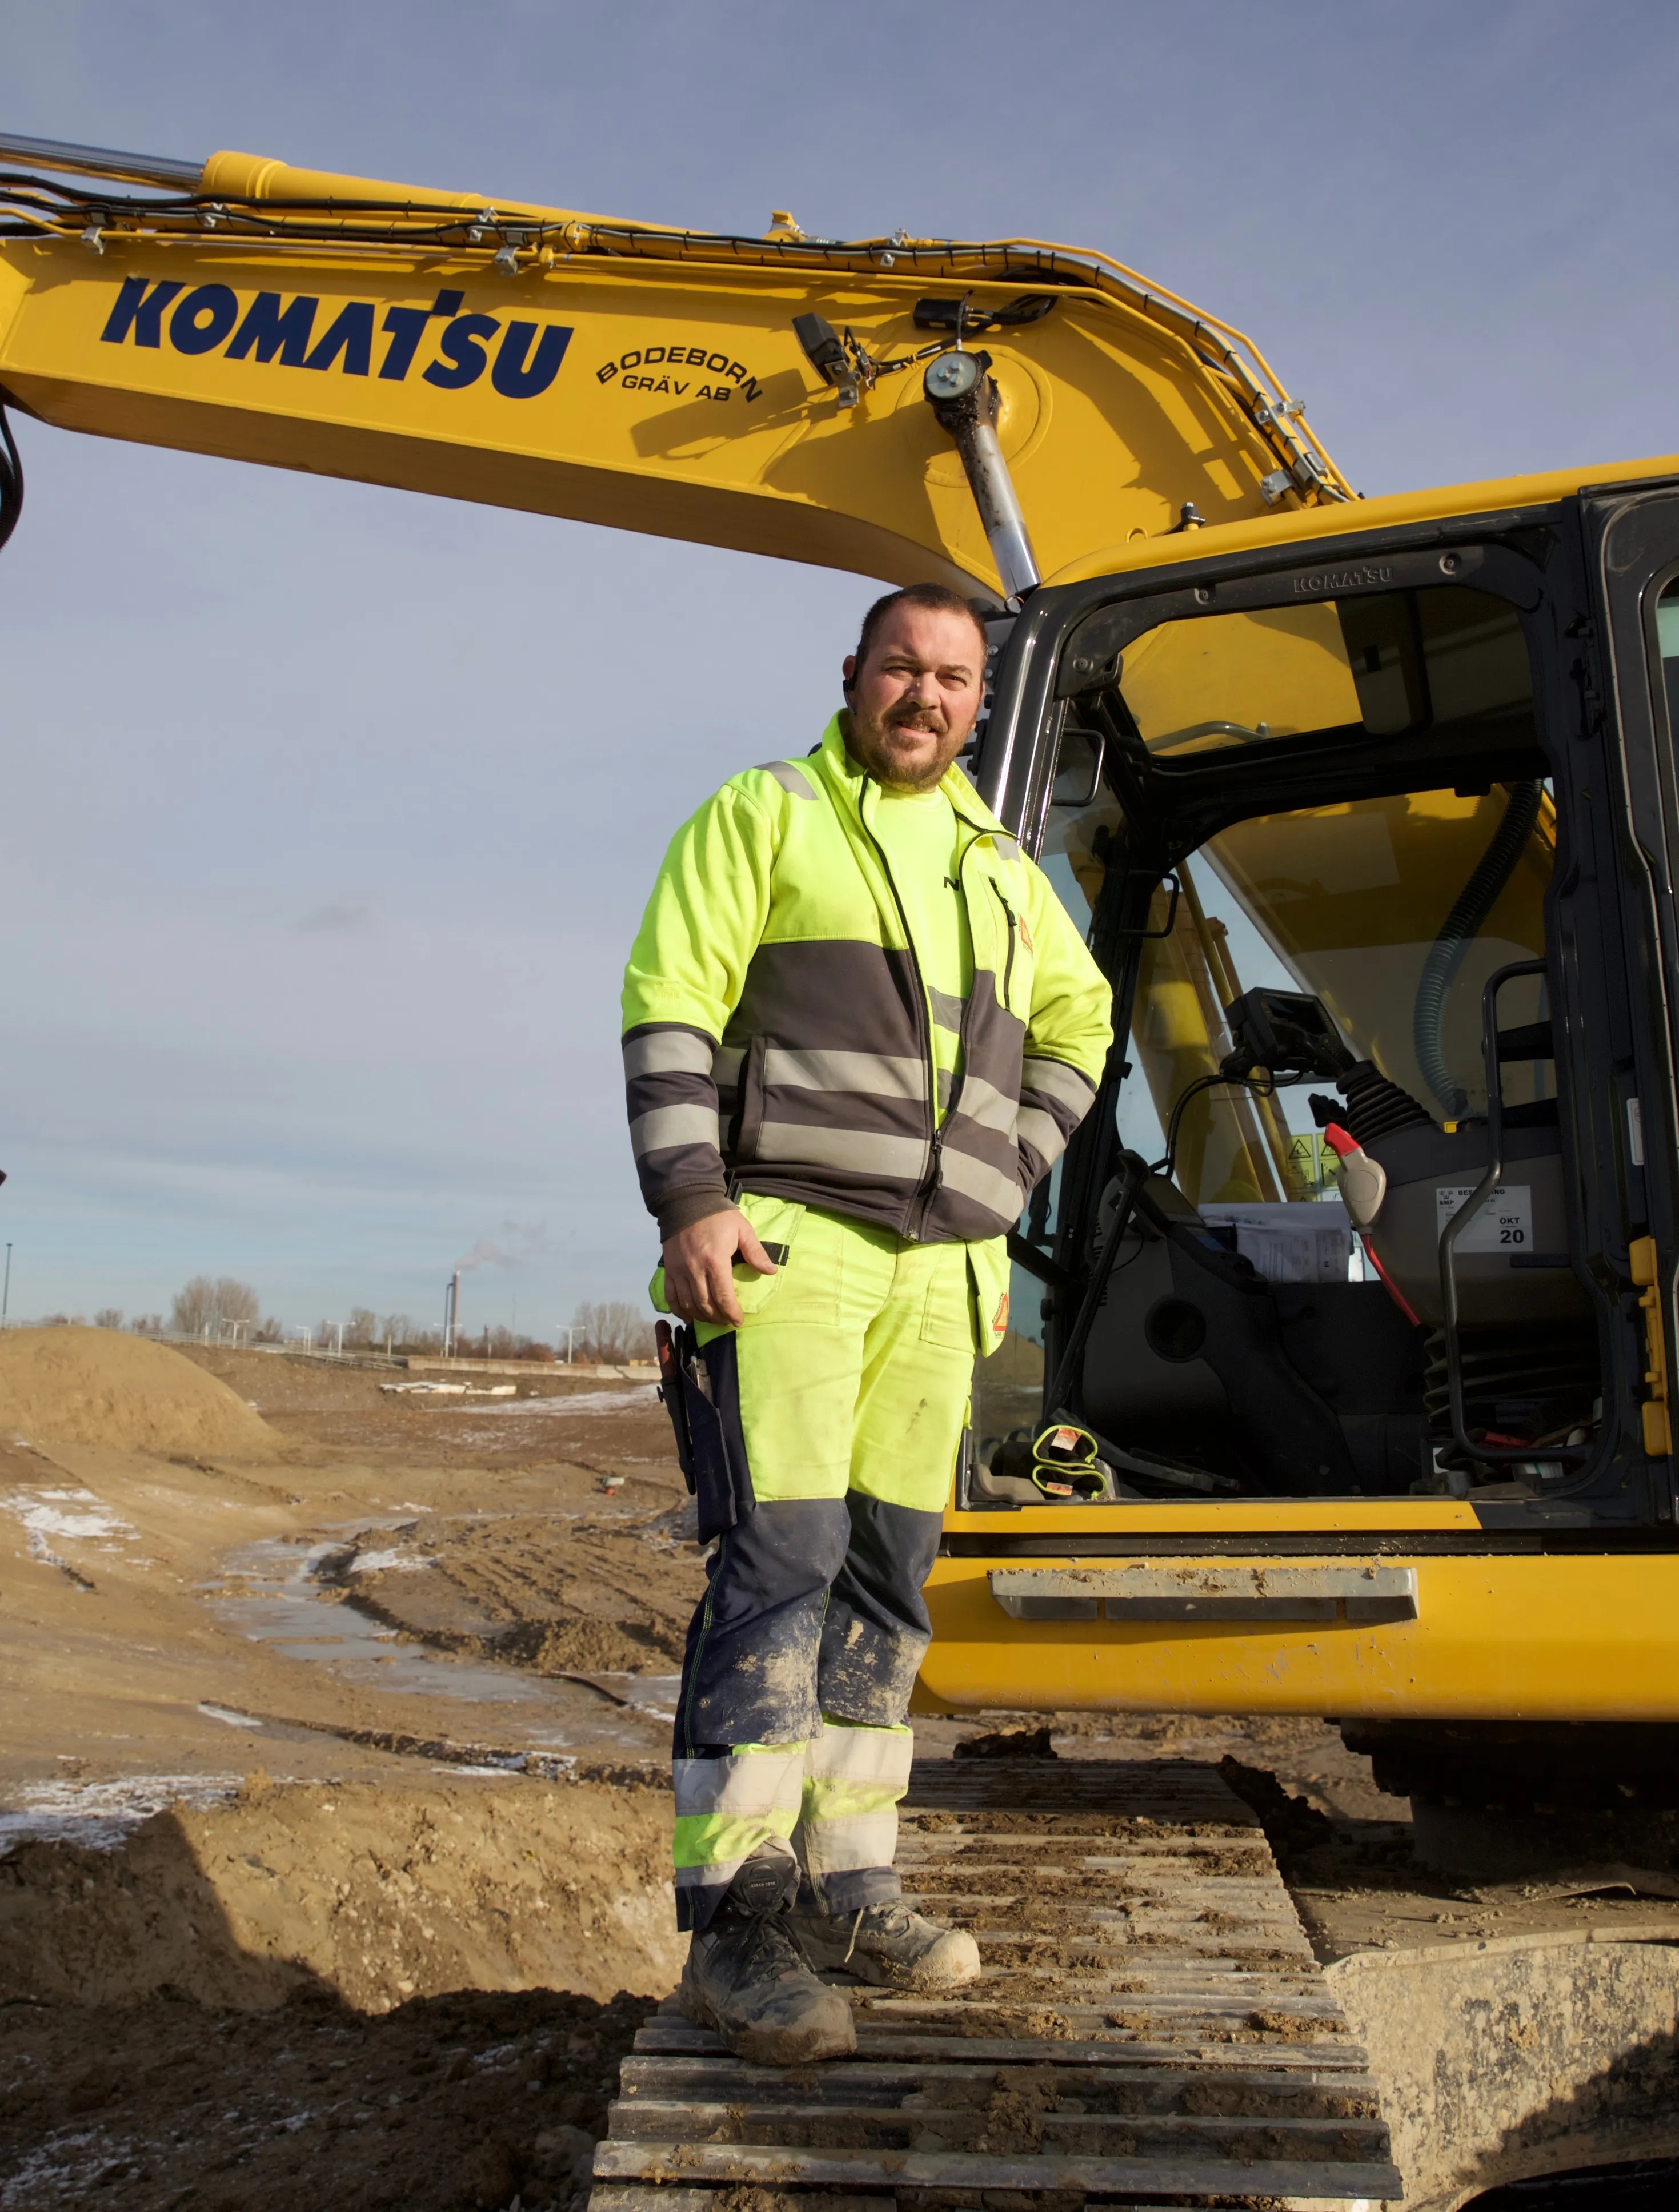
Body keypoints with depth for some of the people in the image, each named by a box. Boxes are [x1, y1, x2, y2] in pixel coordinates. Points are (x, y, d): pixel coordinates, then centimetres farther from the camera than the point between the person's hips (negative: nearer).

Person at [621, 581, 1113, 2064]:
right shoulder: (761, 816, 5)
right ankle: (734, 1922, -8)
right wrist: (690, 1201, -15)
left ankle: (844, 1886, 17)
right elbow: (670, 1011, -4)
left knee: (888, 1573, 7)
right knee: (781, 1555, -13)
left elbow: (1078, 1024, 31)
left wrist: (1004, 1179, 16)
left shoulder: (1000, 869, 21)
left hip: (941, 1266, 6)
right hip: (786, 1241, -6)